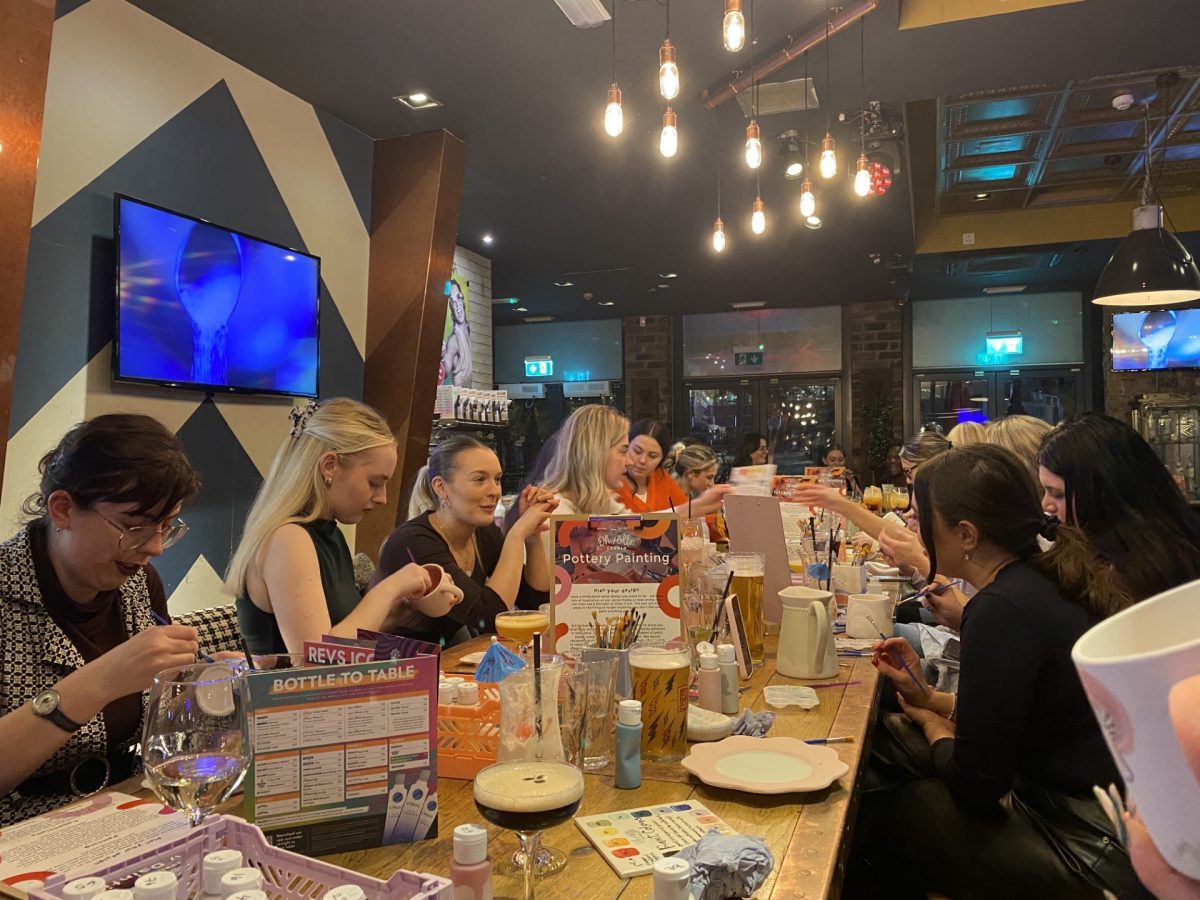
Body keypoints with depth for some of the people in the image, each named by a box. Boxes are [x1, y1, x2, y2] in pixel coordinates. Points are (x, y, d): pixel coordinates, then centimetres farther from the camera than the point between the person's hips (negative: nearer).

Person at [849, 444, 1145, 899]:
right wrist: (930, 697, 7)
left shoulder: (1003, 609, -26)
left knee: (877, 811, 6)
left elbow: (977, 784, -20)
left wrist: (932, 724, -1)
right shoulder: (1044, 582, 1)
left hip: (1086, 847, -8)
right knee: (885, 738, 11)